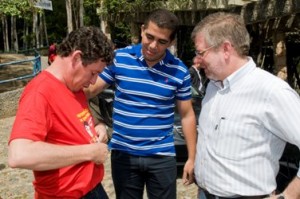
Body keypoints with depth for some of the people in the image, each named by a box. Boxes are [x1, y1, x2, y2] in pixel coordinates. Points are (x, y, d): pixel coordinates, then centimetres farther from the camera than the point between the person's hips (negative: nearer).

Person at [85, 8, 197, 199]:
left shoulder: (180, 71, -6)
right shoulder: (119, 58, -6)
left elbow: (187, 115, 1)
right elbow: (90, 89, -2)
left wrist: (192, 158, 2)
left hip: (162, 156, 0)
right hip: (123, 153, 1)